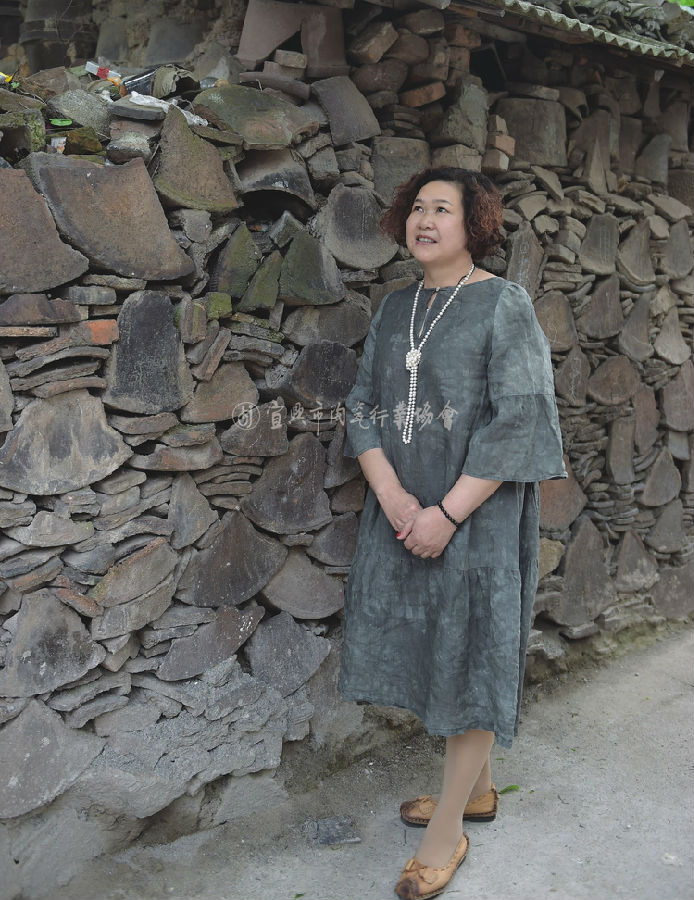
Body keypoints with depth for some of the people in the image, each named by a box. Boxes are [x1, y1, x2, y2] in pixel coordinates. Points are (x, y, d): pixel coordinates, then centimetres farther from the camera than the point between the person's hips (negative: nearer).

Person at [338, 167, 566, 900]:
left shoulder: (504, 305, -7)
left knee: (470, 653, 2)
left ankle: (447, 832, 16)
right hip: (402, 511, 6)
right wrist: (391, 495, -11)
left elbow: (519, 420, -14)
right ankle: (476, 788, 35)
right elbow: (364, 404, 5)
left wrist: (448, 512, -18)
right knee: (428, 647, 14)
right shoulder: (395, 309, 10)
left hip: (476, 512, -6)